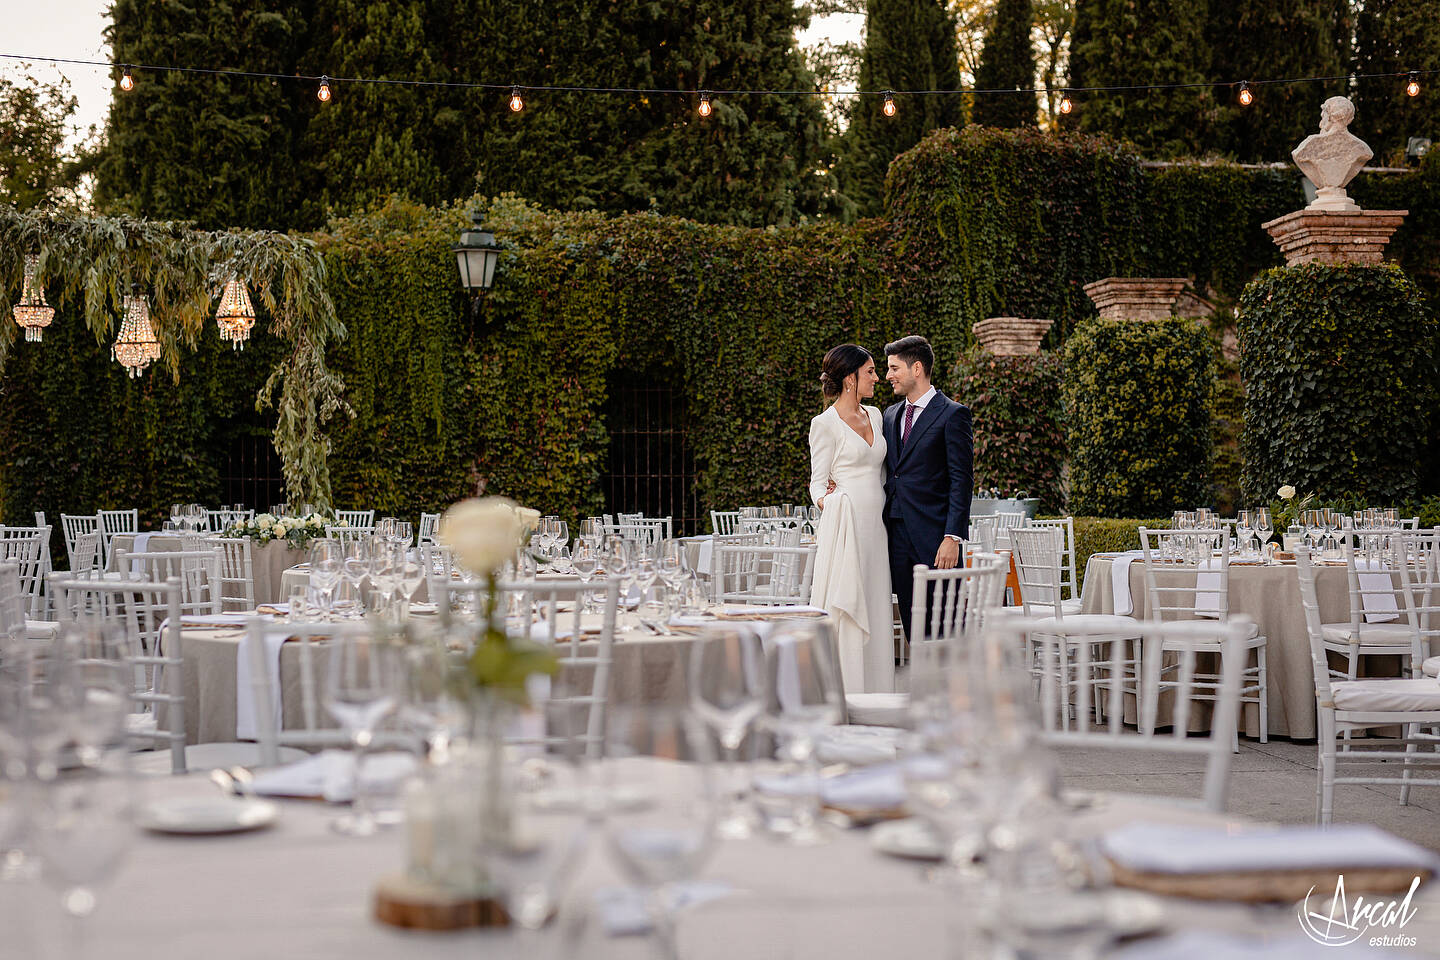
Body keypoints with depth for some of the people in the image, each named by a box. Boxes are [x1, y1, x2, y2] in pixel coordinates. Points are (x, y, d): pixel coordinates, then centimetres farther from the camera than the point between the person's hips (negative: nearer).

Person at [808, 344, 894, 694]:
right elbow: (818, 482, -5)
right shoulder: (826, 424, -4)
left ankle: (874, 694, 10)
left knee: (874, 612, 6)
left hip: (875, 524, 7)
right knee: (845, 612, -8)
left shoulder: (874, 416, 15)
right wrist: (827, 501, -25)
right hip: (845, 525, -7)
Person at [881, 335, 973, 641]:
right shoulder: (891, 415, 17)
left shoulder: (952, 414, -4)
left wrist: (952, 537, -16)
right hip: (897, 533, 7)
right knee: (914, 629, 7)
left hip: (934, 537, -6)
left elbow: (961, 480, -9)